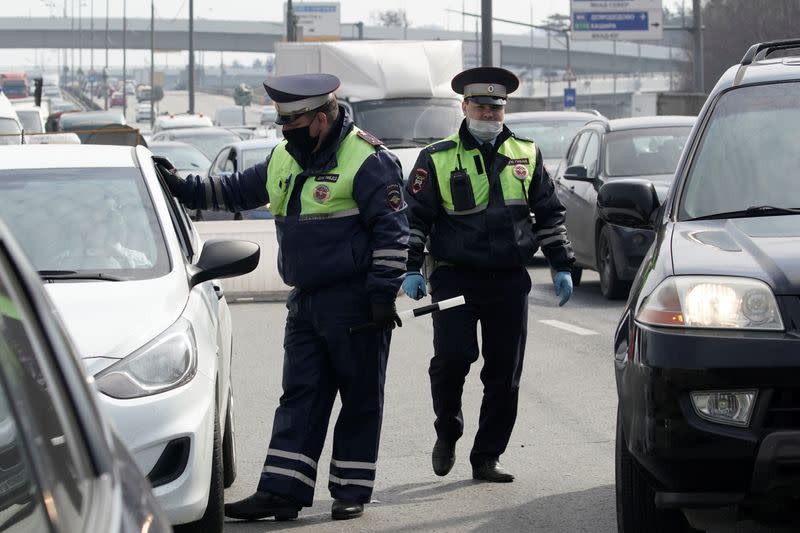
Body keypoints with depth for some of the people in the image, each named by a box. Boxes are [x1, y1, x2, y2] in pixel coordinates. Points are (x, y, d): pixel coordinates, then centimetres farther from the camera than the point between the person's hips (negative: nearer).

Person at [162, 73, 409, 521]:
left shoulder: (368, 160, -12)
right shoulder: (285, 158, 12)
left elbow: (392, 232, -14)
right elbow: (236, 192, 24)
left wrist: (384, 293, -17)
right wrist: (183, 189, 13)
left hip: (354, 301, -8)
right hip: (307, 301, 8)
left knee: (360, 399, 2)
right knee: (300, 397, 4)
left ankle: (351, 490, 10)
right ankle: (281, 492, 2)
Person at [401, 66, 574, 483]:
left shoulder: (527, 155, 10)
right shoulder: (438, 159, 1)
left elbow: (549, 214, 16)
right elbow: (414, 216, 1)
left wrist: (561, 267, 11)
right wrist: (411, 269, -9)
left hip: (509, 280, 3)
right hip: (454, 277, -3)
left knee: (505, 373, 2)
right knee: (452, 356, -16)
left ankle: (486, 458, 13)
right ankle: (447, 433, 12)